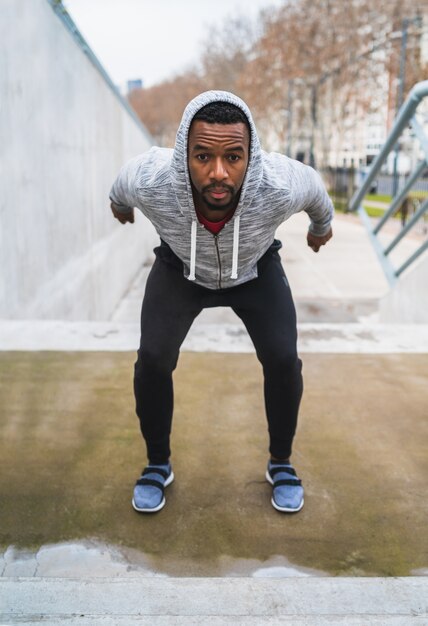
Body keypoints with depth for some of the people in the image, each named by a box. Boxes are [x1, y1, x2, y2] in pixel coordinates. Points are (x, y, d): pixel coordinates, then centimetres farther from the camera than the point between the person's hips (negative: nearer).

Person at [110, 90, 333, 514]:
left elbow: (312, 186, -14)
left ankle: (281, 463, 12)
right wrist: (118, 201, 12)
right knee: (153, 359, -16)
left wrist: (322, 223, 8)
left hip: (254, 266, 0)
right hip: (181, 266, 0)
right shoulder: (150, 180, -40)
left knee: (283, 360, -14)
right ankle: (158, 464, 9)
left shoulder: (279, 185, -40)